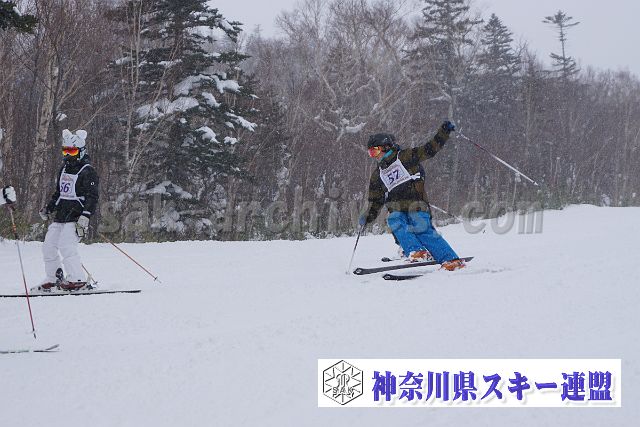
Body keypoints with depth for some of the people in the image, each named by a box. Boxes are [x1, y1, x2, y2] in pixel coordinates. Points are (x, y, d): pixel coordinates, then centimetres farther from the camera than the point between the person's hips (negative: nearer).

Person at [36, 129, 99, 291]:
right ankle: (53, 278, 19)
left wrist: (85, 216, -24)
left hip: (75, 217, -8)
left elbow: (92, 197, -14)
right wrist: (48, 209, 23)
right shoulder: (64, 168, 18)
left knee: (66, 246, -21)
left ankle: (77, 279, -15)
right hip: (59, 217, 8)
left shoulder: (87, 171, -7)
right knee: (48, 246, 6)